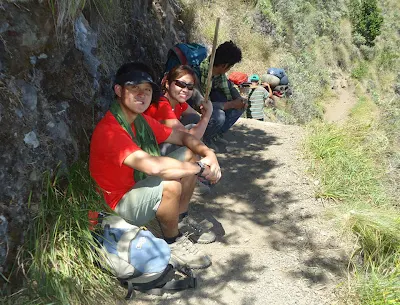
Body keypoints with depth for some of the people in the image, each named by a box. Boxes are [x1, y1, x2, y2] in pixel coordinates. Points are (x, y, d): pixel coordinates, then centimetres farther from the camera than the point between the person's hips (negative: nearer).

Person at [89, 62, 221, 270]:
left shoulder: (141, 121, 0)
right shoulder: (108, 131, -29)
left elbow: (182, 137, 8)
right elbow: (153, 166, -40)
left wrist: (208, 154, -12)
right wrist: (200, 168, -28)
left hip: (140, 185, 9)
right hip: (120, 203, -9)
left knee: (189, 154, 5)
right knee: (170, 185, -35)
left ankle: (180, 219, 13)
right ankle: (172, 241, -6)